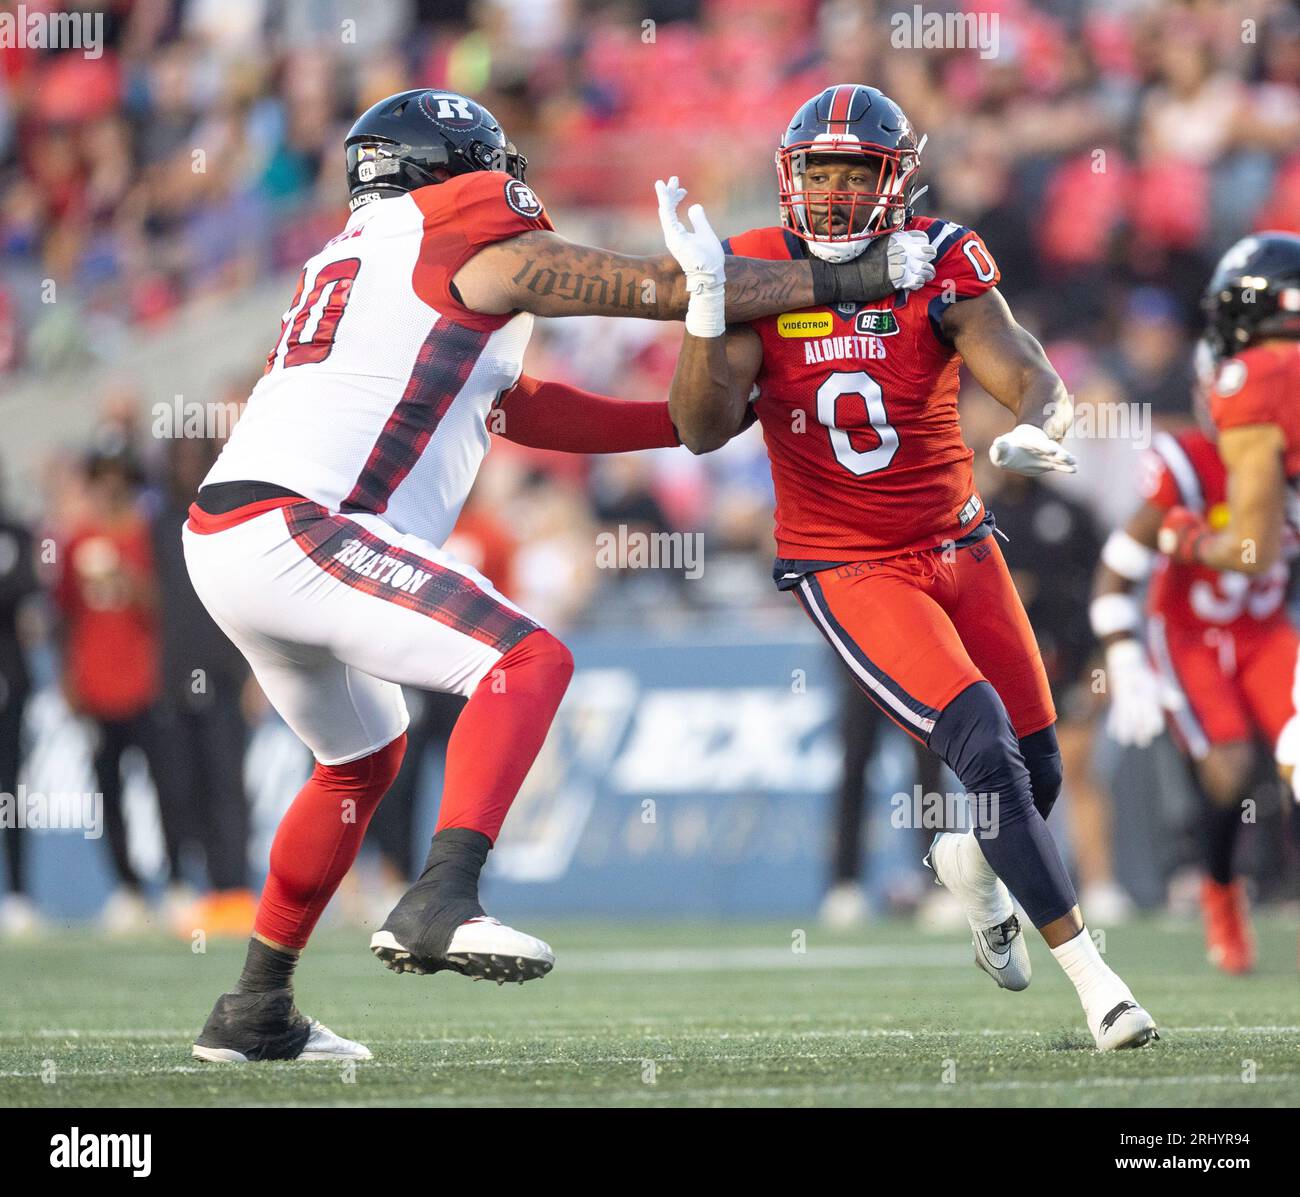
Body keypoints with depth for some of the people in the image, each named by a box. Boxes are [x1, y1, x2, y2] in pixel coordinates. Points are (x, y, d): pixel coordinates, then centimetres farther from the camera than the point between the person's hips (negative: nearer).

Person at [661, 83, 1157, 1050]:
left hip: (957, 544, 3)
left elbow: (1034, 380, -17)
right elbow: (704, 432, -17)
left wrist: (1038, 429, -41)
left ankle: (968, 862, 47)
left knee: (1039, 775, 8)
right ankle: (1093, 979, -13)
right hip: (848, 570, -3)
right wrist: (706, 301, -30)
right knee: (988, 751, -20)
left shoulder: (939, 267, -8)